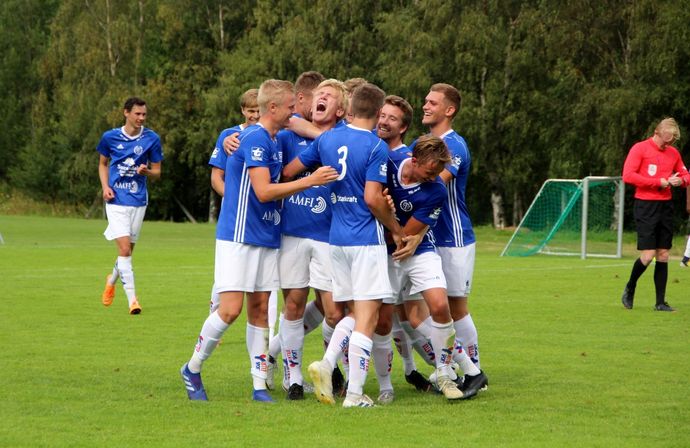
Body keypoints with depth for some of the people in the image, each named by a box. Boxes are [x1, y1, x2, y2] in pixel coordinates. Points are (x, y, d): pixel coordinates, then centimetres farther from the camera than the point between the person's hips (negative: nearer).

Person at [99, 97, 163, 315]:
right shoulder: (110, 137, -1)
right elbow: (103, 163, 15)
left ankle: (112, 280, 43)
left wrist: (146, 171, -18)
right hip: (116, 200, -2)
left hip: (138, 201, 2)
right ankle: (132, 299, -14)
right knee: (124, 249, -14)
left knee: (128, 250, 12)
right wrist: (105, 187, -1)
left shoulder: (152, 139, -1)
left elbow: (157, 172, 6)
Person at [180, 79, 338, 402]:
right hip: (239, 236, -9)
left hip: (266, 237, 9)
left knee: (260, 309, 6)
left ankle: (259, 385, 8)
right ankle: (192, 370, 6)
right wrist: (310, 181, -21)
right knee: (231, 309, -11)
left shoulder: (273, 140, 14)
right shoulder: (255, 139, -15)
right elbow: (264, 192, -21)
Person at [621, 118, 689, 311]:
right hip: (645, 206, -6)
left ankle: (660, 302, 8)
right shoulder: (640, 148, -7)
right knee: (648, 255, -11)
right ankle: (630, 288, 15)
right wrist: (659, 182, -15)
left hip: (666, 206, 6)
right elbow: (628, 175, -16)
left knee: (663, 255, 4)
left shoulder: (673, 153, 11)